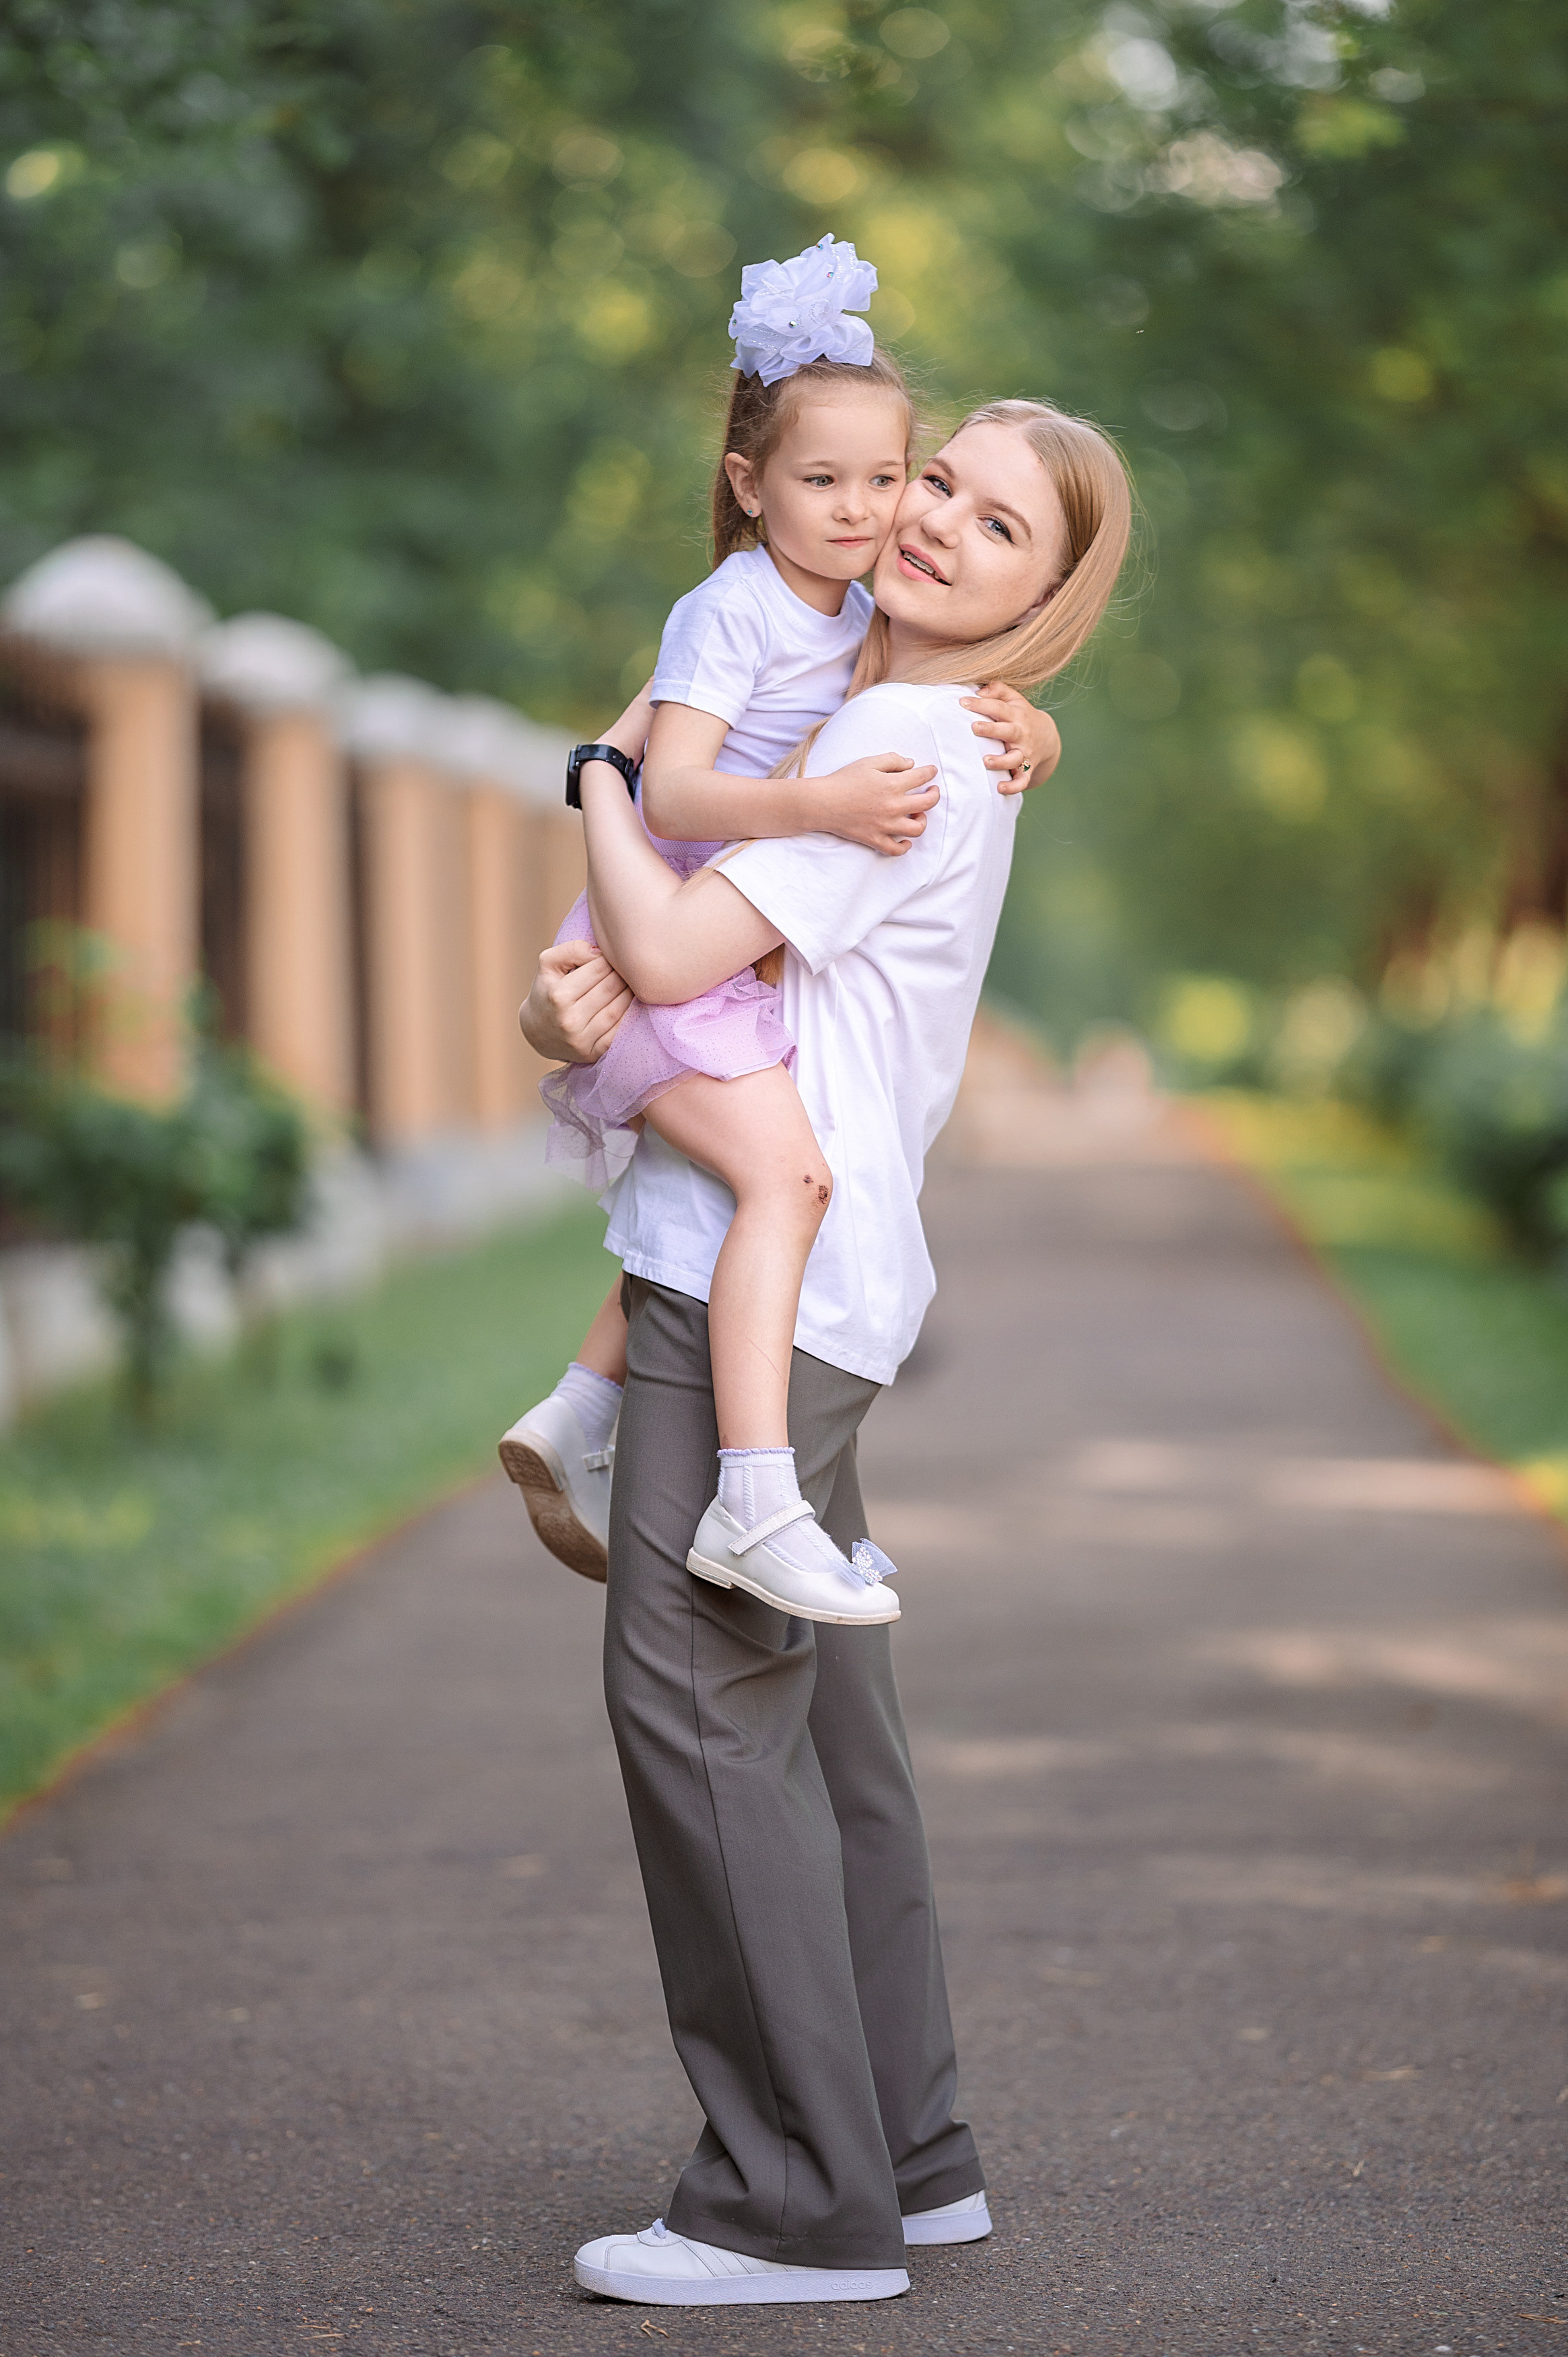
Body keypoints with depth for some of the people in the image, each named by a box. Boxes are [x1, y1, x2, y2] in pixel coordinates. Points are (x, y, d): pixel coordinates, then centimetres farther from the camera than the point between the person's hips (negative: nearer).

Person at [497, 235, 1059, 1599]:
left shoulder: (875, 624, 10)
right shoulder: (732, 611, -13)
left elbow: (1030, 745, 13)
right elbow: (672, 791, -25)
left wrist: (1025, 735, -11)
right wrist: (822, 805, -38)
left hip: (745, 962, 9)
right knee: (785, 1174, -26)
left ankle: (579, 1418, 31)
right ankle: (757, 1503, -32)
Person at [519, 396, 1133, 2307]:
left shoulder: (912, 748, -11)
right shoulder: (827, 730, 20)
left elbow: (671, 950, -19)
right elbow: (633, 955, 18)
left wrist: (603, 781, 0)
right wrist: (560, 1001, -6)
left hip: (767, 1282, -10)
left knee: (697, 1696, -10)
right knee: (818, 1722, 13)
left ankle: (800, 2203, -5)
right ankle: (903, 2153, 21)